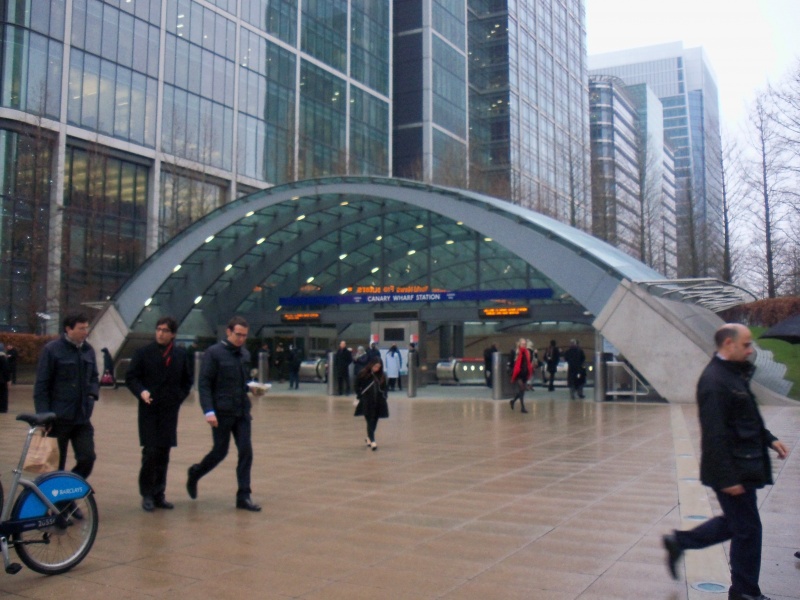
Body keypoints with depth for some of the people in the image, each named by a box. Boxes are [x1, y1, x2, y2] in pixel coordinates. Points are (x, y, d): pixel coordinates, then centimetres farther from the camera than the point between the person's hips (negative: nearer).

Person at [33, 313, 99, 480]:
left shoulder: (88, 350, 8)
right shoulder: (52, 350, -8)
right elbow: (41, 385, -9)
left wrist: (92, 394, 1)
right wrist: (44, 416, -13)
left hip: (82, 417, 5)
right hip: (59, 417, -5)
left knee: (87, 458, 1)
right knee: (55, 464, 7)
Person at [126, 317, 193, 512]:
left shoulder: (181, 355, 6)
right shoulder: (143, 353, 0)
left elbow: (188, 381, 15)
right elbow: (131, 377, -1)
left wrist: (179, 397, 3)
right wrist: (141, 392, -18)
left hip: (170, 412, 2)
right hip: (149, 411, -2)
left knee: (164, 454, 7)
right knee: (150, 452, -7)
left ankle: (159, 495, 17)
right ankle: (147, 494, 7)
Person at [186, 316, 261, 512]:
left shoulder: (245, 354, 10)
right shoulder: (214, 353, -8)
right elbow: (204, 384, -11)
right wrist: (209, 411, -19)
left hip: (242, 412, 5)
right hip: (222, 412, -5)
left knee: (246, 451, -1)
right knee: (220, 451, 6)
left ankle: (243, 496, 7)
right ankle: (195, 474, 35)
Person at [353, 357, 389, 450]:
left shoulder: (382, 376, 5)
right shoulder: (362, 374, -4)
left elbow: (384, 388, 14)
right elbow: (357, 387, 2)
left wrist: (384, 396, 2)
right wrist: (360, 397, -5)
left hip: (379, 402, 4)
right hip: (367, 402, -4)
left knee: (374, 421, 10)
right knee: (370, 421, -9)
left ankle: (369, 438, 30)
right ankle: (372, 441, -14)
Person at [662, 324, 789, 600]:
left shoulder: (735, 373, 10)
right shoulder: (714, 381, -22)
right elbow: (715, 435, -24)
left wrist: (769, 439, 10)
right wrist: (728, 478, -24)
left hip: (745, 465, 10)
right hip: (732, 470, -10)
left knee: (736, 523, 21)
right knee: (747, 530, 4)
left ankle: (679, 541, 30)